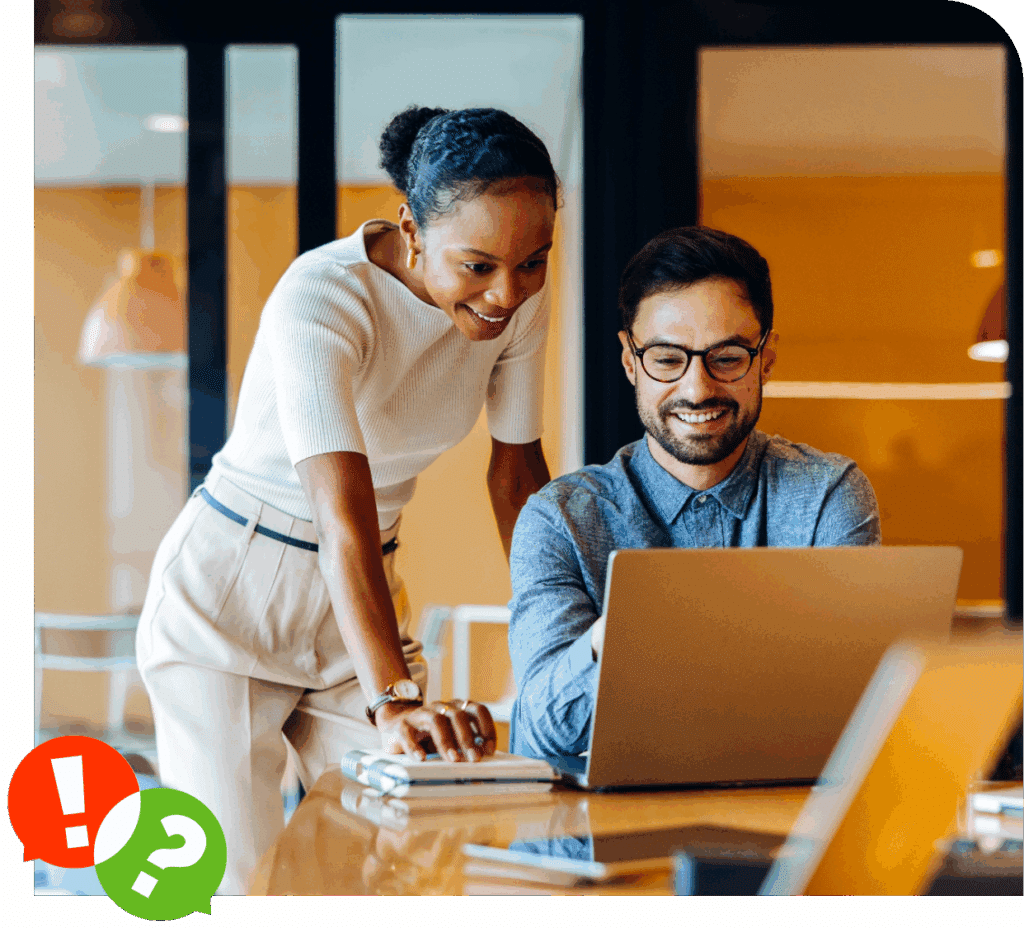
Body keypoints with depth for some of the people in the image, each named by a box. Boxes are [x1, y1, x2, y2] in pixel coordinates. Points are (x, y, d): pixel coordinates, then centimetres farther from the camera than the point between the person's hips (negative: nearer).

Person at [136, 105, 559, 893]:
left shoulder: (520, 297, -9)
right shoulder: (322, 298, -28)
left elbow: (517, 471, 4)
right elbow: (343, 515, -40)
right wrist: (393, 702, -51)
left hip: (365, 595, 5)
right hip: (227, 599, -5)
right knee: (238, 875, -9)